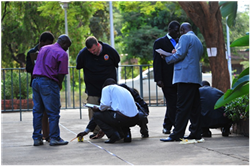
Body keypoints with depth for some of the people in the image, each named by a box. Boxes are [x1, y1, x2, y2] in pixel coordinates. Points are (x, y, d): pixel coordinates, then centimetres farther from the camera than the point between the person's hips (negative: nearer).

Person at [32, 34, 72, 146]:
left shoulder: (43, 49, 19)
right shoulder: (62, 54, -4)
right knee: (53, 112, 0)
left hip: (36, 81, 7)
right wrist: (59, 86, 8)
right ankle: (54, 138, 0)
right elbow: (61, 74, -8)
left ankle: (36, 138, 12)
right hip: (49, 82, -7)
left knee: (37, 111, 11)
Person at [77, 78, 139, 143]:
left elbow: (105, 105, -8)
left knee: (96, 115, 11)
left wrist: (98, 109, 17)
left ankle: (114, 135, -5)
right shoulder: (124, 90, 30)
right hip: (134, 120, 7)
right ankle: (127, 134, 14)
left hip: (123, 118, -7)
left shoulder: (107, 88, 9)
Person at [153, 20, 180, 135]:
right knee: (172, 104, -8)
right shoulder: (160, 42, 0)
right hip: (167, 80, -5)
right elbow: (157, 62, -4)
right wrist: (158, 79, -12)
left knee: (172, 104, 9)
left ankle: (167, 127, 19)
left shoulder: (179, 42, 16)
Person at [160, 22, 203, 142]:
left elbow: (180, 54, -13)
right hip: (196, 77, 9)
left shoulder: (185, 38, -3)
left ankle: (177, 134, -13)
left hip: (185, 77, -9)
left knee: (182, 106, -11)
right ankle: (196, 133, 7)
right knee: (195, 106, 7)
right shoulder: (198, 41, 25)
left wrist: (168, 57, 4)